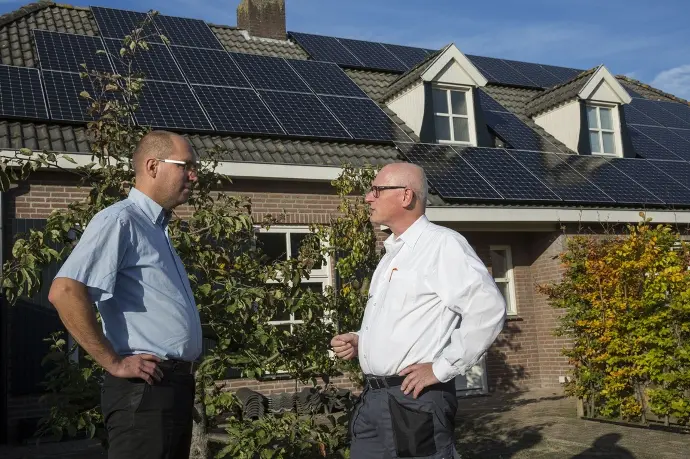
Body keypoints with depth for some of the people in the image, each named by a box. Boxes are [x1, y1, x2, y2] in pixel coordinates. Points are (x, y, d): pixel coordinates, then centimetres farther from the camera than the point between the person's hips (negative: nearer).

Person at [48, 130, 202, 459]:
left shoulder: (157, 228, 18)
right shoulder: (119, 220, -13)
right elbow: (64, 292, -25)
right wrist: (113, 362, -19)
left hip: (176, 384, 9)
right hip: (144, 388, -9)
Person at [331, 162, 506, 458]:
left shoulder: (442, 244, -12)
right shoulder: (392, 253, 16)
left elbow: (488, 308, -21)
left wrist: (442, 368, -17)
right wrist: (359, 340, 8)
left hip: (415, 402, -8)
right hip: (372, 400, 8)